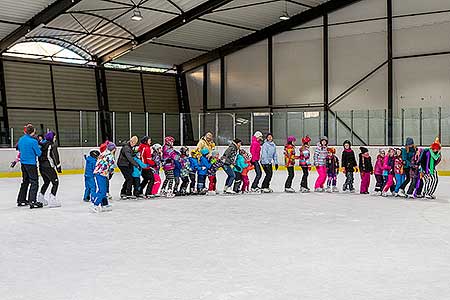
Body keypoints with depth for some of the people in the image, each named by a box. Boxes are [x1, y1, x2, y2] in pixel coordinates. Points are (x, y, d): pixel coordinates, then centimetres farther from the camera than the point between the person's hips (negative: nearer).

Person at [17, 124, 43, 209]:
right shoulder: (33, 141, -19)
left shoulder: (21, 139, 5)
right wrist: (39, 149, 6)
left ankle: (21, 200, 25)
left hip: (23, 163, 8)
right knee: (34, 182, -4)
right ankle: (32, 201, -11)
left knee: (25, 181, 19)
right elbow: (39, 153, -13)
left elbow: (19, 148, 21)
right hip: (31, 164, -8)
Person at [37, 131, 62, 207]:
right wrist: (58, 166, -9)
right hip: (48, 167, -8)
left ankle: (40, 198, 28)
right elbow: (55, 157, -12)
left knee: (46, 182, 24)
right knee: (55, 182, 1)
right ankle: (52, 200, -10)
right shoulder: (52, 145, -10)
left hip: (41, 166, 8)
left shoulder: (41, 144, 10)